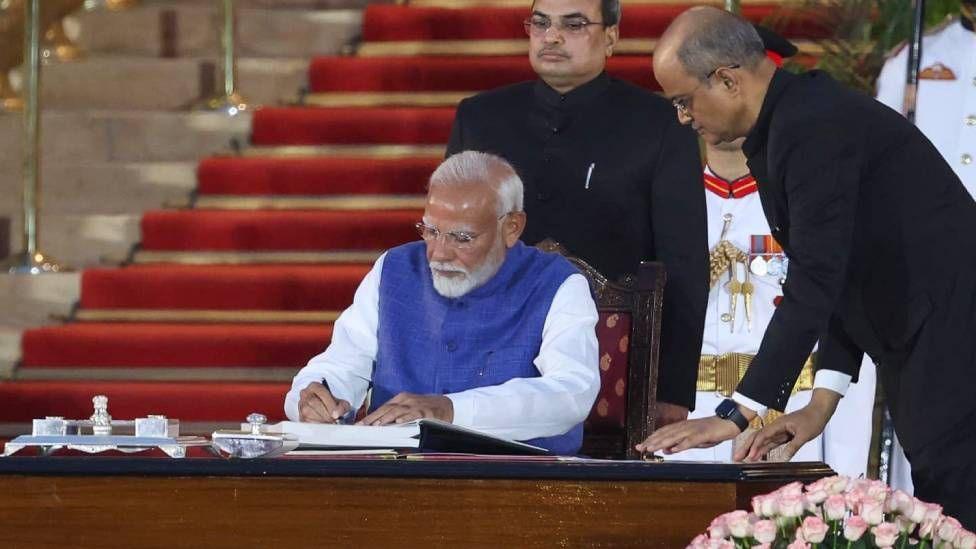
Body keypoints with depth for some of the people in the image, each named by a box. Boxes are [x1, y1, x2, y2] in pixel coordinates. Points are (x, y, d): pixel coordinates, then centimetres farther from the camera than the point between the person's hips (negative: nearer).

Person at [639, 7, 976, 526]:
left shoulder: (811, 124, -19)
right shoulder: (797, 114, 13)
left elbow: (815, 280, -24)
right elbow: (840, 277, 16)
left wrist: (737, 414, -23)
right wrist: (822, 402, 10)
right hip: (924, 348, 10)